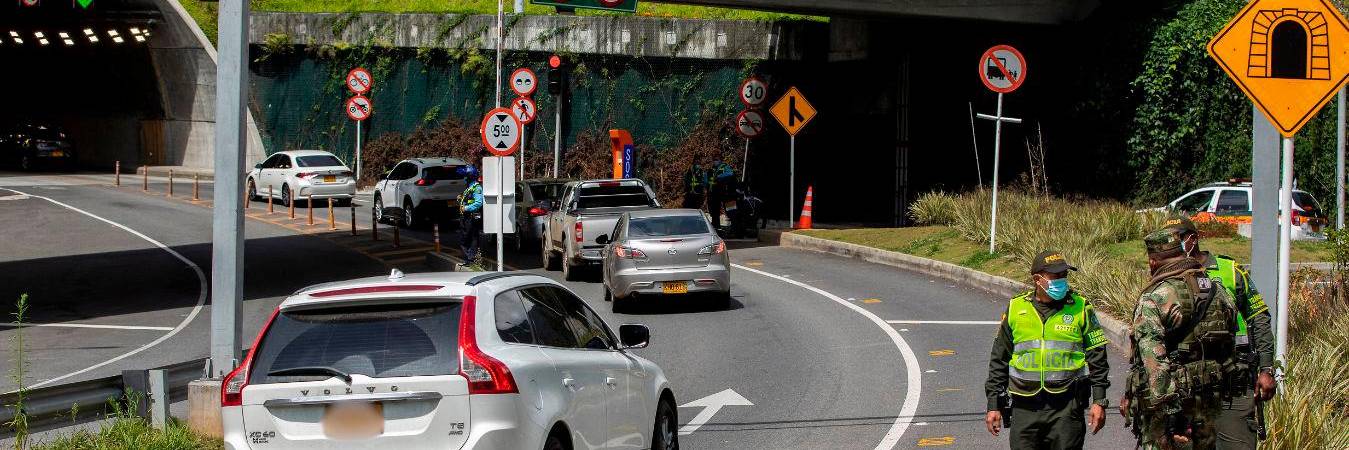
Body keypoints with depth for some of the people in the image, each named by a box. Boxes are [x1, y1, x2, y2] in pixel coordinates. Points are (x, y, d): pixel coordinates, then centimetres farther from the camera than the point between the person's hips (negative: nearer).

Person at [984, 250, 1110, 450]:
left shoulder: (1080, 308, 3)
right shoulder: (1016, 309, 7)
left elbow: (1097, 357, 5)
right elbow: (999, 360, 13)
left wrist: (1099, 401, -1)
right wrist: (994, 405, 10)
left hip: (1067, 408, -2)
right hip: (1025, 408, 2)